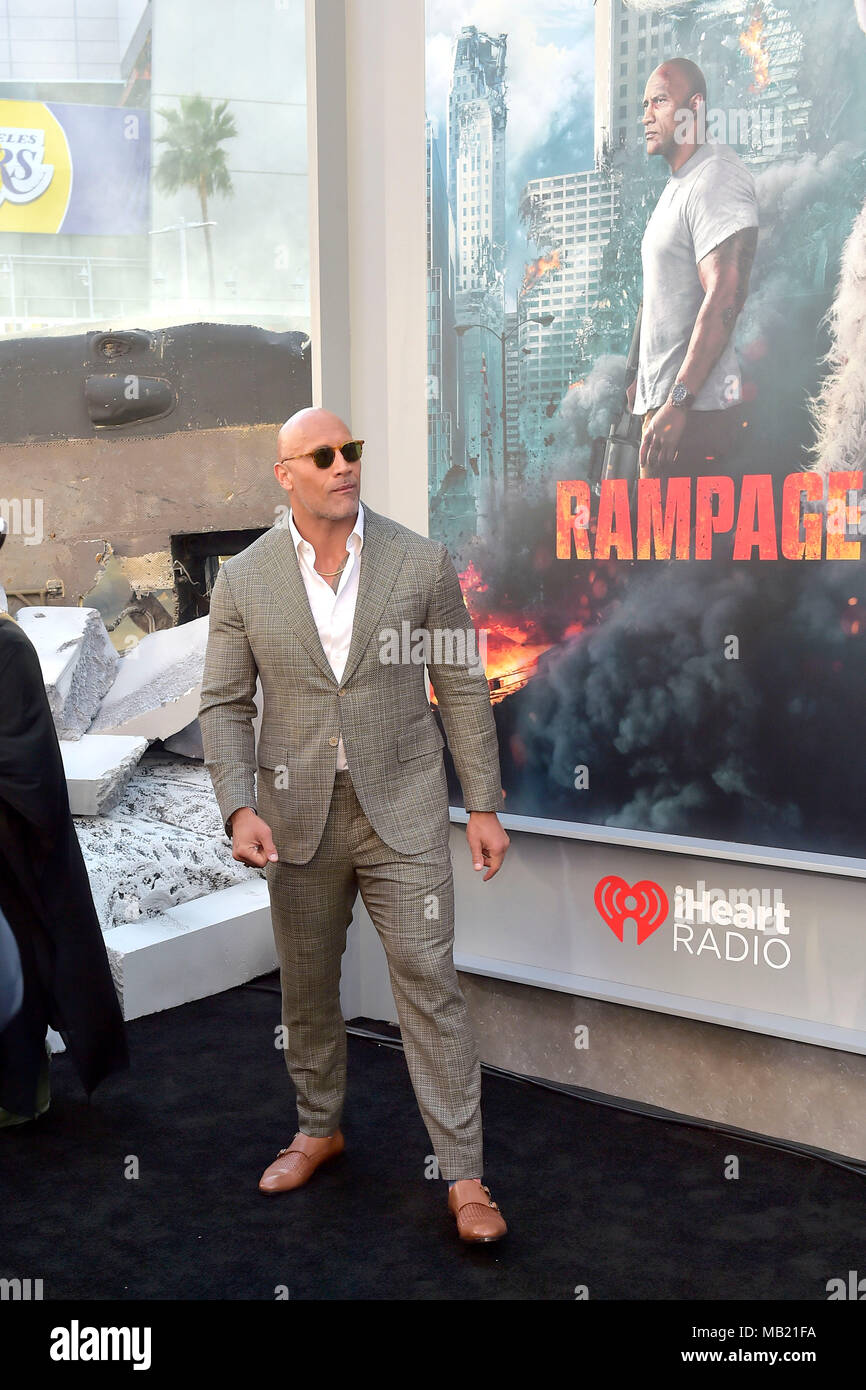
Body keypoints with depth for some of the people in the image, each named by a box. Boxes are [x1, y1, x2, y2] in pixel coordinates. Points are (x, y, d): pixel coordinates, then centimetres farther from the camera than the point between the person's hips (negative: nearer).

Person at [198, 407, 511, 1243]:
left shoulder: (421, 563, -3)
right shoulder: (243, 581, -1)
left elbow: (462, 689, 0)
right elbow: (225, 704, 2)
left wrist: (483, 805, -2)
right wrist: (238, 809, -10)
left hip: (402, 806, -2)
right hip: (298, 814, 2)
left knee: (428, 980, -2)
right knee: (306, 984, 15)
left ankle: (463, 1173, 8)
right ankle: (318, 1127, 38)